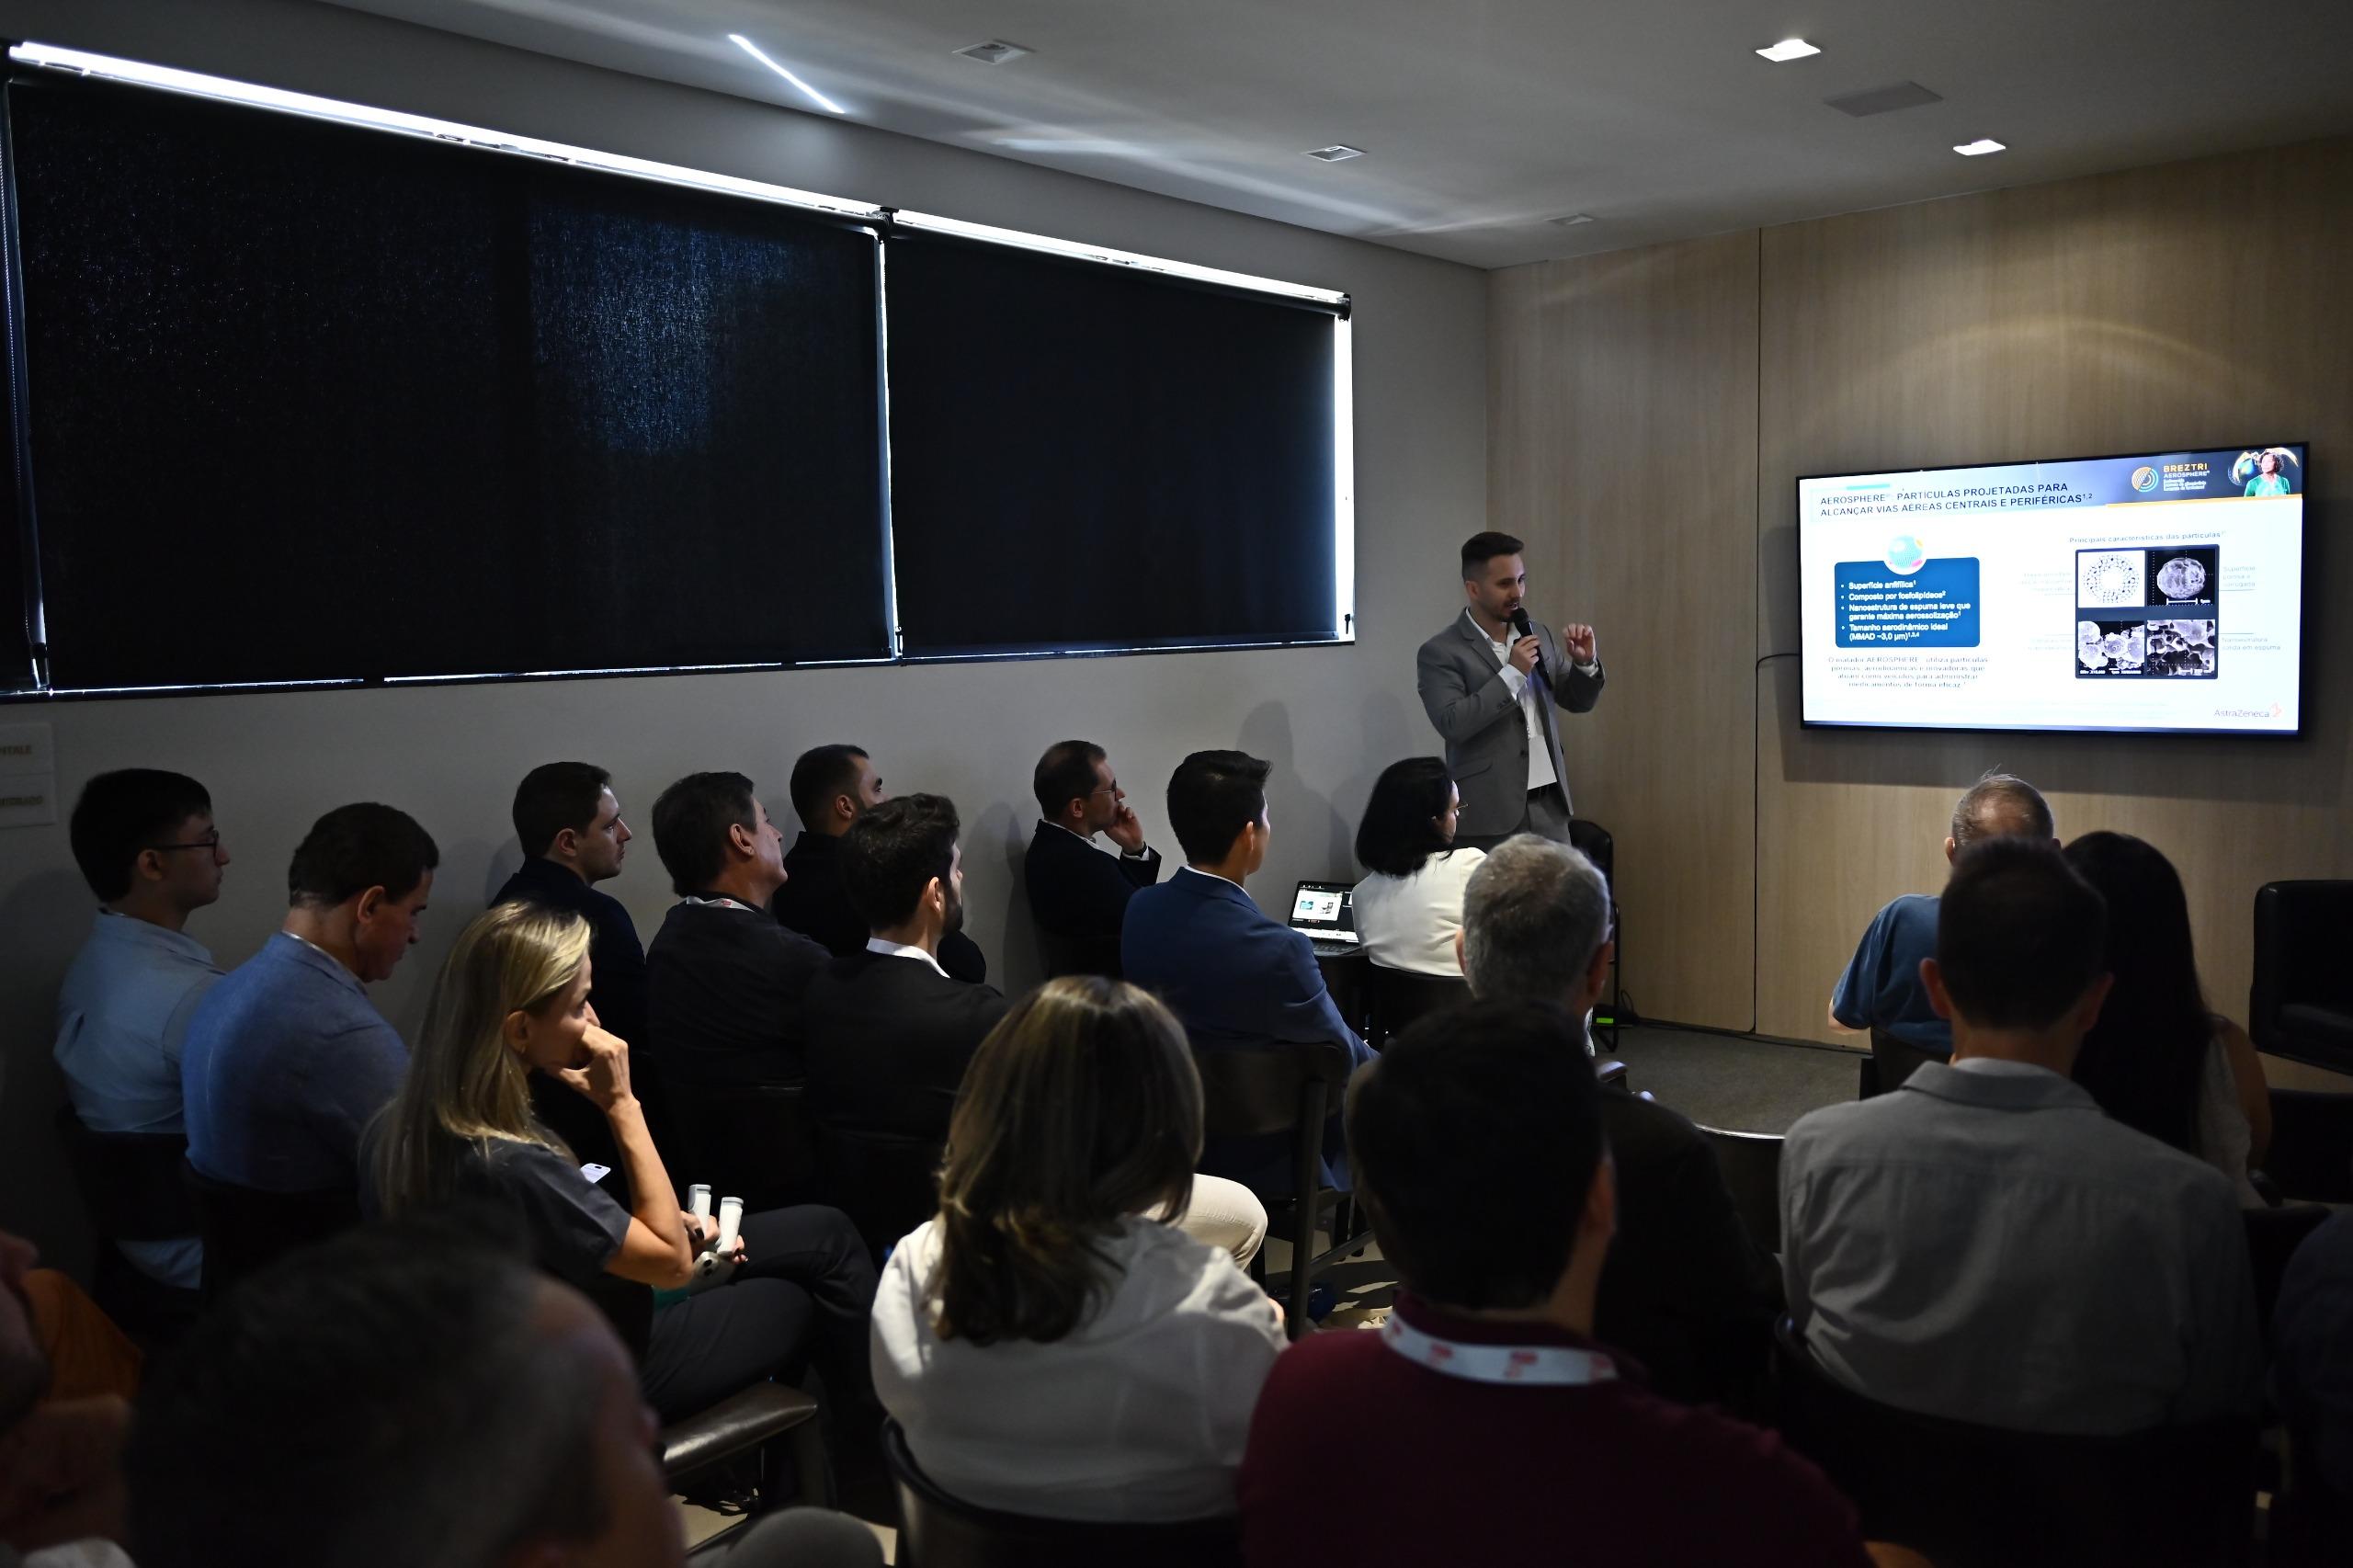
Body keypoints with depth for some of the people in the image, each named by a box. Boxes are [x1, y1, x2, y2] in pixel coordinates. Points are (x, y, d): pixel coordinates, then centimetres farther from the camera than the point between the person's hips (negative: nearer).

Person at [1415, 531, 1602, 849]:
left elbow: (1579, 701, 17)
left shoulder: (1540, 635, 10)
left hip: (1549, 805, 5)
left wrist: (1586, 662, -3)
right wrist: (1512, 673, -18)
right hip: (1490, 813, -5)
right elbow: (1452, 725, -19)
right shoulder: (1440, 652, -7)